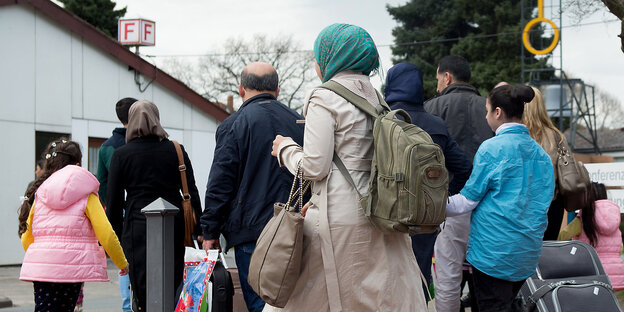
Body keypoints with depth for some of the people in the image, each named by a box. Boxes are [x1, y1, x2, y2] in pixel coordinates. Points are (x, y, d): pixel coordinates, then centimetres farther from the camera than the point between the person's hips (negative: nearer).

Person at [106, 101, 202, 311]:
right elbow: (192, 193, 4)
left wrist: (115, 238, 7)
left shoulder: (121, 155, 1)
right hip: (173, 227, 2)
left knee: (143, 294, 1)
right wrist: (199, 231, 8)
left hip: (138, 225, -2)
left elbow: (114, 202, 1)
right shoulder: (176, 151, 5)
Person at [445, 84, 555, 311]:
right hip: (529, 251, 7)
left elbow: (469, 199, -8)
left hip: (494, 248, -7)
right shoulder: (540, 153, 9)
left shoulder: (492, 148, -11)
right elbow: (544, 203, 16)